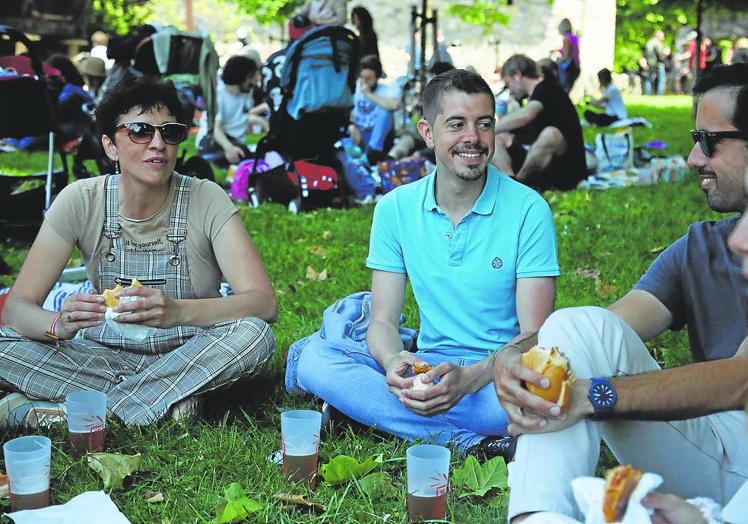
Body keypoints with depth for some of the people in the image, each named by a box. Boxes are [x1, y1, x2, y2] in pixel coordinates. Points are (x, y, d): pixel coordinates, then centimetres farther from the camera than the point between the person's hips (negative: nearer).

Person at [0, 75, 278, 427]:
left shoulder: (206, 200, -11)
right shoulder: (81, 201, -8)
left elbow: (264, 303, -21)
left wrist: (177, 312, -40)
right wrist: (60, 325, -36)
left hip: (188, 358, 0)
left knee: (254, 334, -32)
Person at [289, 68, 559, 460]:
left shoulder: (528, 211, -8)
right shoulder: (395, 208, 2)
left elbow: (534, 336, -11)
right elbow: (382, 321, 0)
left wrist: (468, 379, -31)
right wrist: (394, 364, -25)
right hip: (428, 366, 3)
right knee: (315, 359, -21)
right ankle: (468, 440, -28)